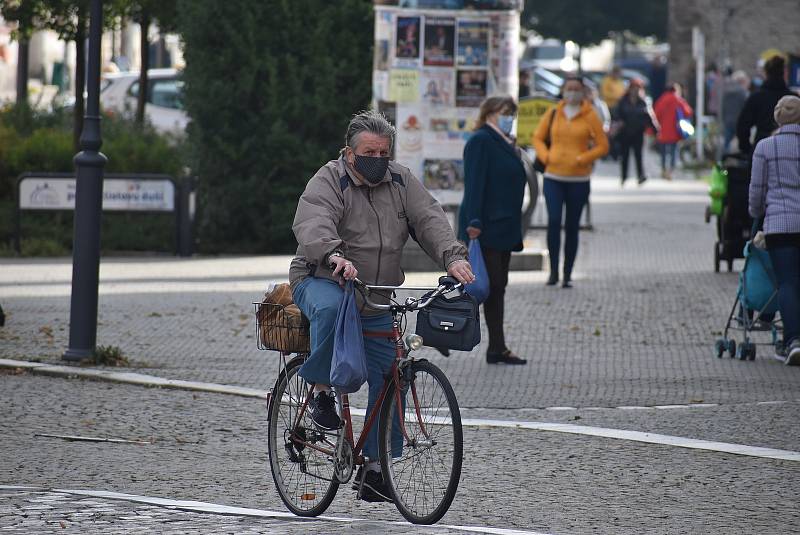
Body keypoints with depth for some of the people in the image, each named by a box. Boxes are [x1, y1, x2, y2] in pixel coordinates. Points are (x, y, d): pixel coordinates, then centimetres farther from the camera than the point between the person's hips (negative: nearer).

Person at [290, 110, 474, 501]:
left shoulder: (401, 182, 6)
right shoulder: (328, 183, -10)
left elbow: (428, 220, -5)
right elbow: (311, 226, -28)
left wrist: (453, 257, -24)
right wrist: (335, 256, -49)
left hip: (376, 300, 5)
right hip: (321, 281, -5)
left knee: (387, 378, -2)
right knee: (331, 308, -41)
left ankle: (373, 465, 6)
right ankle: (321, 389, -22)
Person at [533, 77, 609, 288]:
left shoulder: (589, 116, -1)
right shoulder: (553, 114, 5)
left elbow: (602, 145, 0)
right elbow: (538, 138, 15)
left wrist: (581, 159, -12)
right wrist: (545, 156, -3)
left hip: (578, 179, -1)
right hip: (553, 177, 1)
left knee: (572, 227, 5)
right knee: (553, 221, -14)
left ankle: (568, 274, 13)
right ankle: (553, 270, -7)